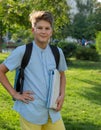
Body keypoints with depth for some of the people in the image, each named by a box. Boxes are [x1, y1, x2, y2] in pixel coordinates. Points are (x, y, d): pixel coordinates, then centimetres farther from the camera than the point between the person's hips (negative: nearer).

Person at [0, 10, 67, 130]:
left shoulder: (57, 52, 4)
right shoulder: (23, 51, -8)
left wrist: (62, 95, 5)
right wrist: (15, 94, -7)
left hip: (52, 111, 4)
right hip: (31, 112, -4)